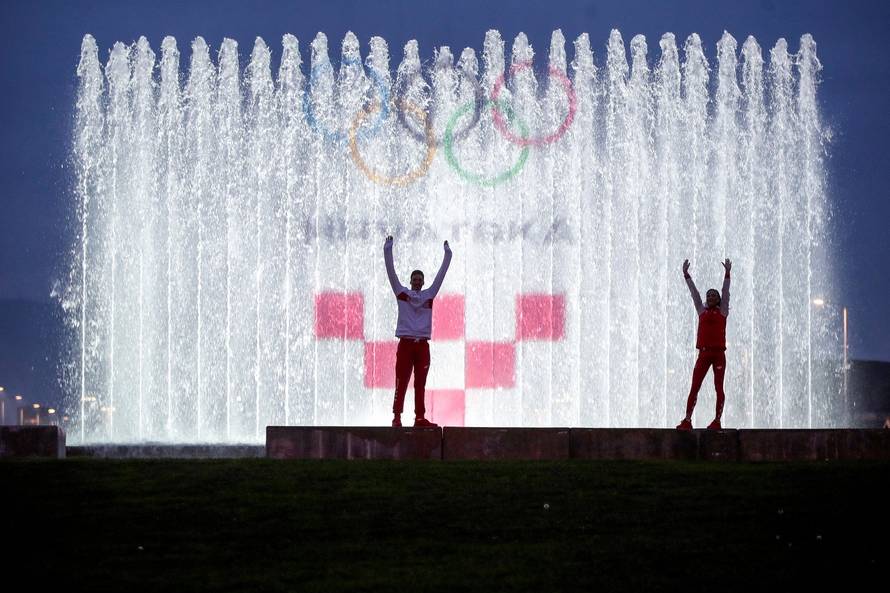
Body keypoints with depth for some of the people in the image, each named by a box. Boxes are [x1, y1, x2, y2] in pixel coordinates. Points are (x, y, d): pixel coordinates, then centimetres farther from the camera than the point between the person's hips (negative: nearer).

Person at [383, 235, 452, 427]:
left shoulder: (429, 294, 14)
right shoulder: (402, 292, 8)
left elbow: (441, 274, 17)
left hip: (422, 344, 3)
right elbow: (391, 271, 5)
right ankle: (397, 417, -6)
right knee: (401, 382, -5)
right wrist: (388, 249, 2)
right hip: (406, 343, -3)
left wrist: (447, 254, 16)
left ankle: (420, 418, 6)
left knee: (420, 384, 4)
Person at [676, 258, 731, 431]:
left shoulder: (722, 311, 7)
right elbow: (694, 292, 12)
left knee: (719, 388, 0)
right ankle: (687, 420, -5)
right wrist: (686, 274, 9)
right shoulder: (702, 311, 14)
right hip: (704, 353, 3)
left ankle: (717, 421, 2)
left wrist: (727, 273, -9)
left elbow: (725, 292, -1)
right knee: (694, 387, -3)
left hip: (719, 353, -3)